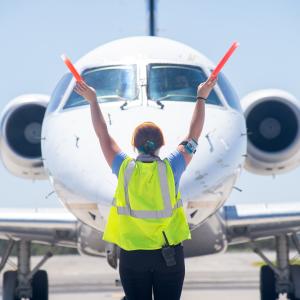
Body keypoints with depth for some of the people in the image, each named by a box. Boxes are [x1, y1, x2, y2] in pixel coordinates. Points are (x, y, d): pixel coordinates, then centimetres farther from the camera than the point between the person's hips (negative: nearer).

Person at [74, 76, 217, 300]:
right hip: (170, 254, -1)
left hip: (132, 254, 1)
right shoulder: (170, 168, -6)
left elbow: (103, 135, 9)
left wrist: (93, 101, 19)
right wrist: (201, 98, 17)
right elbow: (193, 136, 6)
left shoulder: (125, 169, -4)